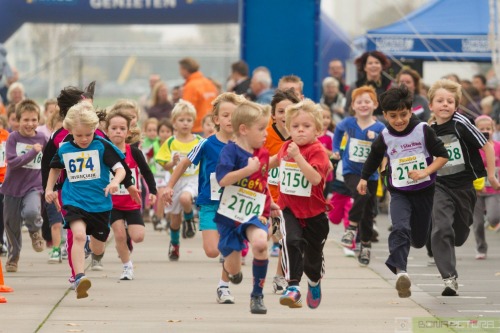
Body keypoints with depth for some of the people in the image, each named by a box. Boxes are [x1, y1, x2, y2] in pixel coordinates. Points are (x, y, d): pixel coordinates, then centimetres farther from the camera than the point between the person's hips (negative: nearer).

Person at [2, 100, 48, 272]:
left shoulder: (42, 138, -1)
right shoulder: (13, 138, -7)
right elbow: (12, 161, -20)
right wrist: (33, 152, -25)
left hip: (34, 187, 0)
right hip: (13, 187, 0)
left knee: (31, 212, -30)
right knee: (12, 225, 9)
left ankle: (35, 231, 3)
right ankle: (13, 257, 30)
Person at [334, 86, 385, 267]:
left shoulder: (380, 128, -10)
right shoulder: (349, 123, -5)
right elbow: (338, 130, 19)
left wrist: (376, 140, -28)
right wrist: (336, 149, 17)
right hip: (350, 171, -1)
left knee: (368, 212, 9)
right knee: (362, 195, -31)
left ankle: (366, 245, 26)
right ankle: (352, 227, -12)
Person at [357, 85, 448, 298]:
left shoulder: (423, 131, -10)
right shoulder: (385, 137, -3)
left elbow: (443, 155, -8)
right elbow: (374, 157, 17)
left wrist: (425, 172, -22)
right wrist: (364, 179, 24)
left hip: (424, 191, 0)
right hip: (399, 193, 0)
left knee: (419, 239, 11)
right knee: (400, 228, -26)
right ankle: (400, 271, -33)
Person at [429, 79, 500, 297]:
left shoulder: (461, 124, -13)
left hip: (465, 186, -1)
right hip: (442, 187, 1)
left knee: (459, 236, 13)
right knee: (441, 229, -20)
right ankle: (449, 279, -17)